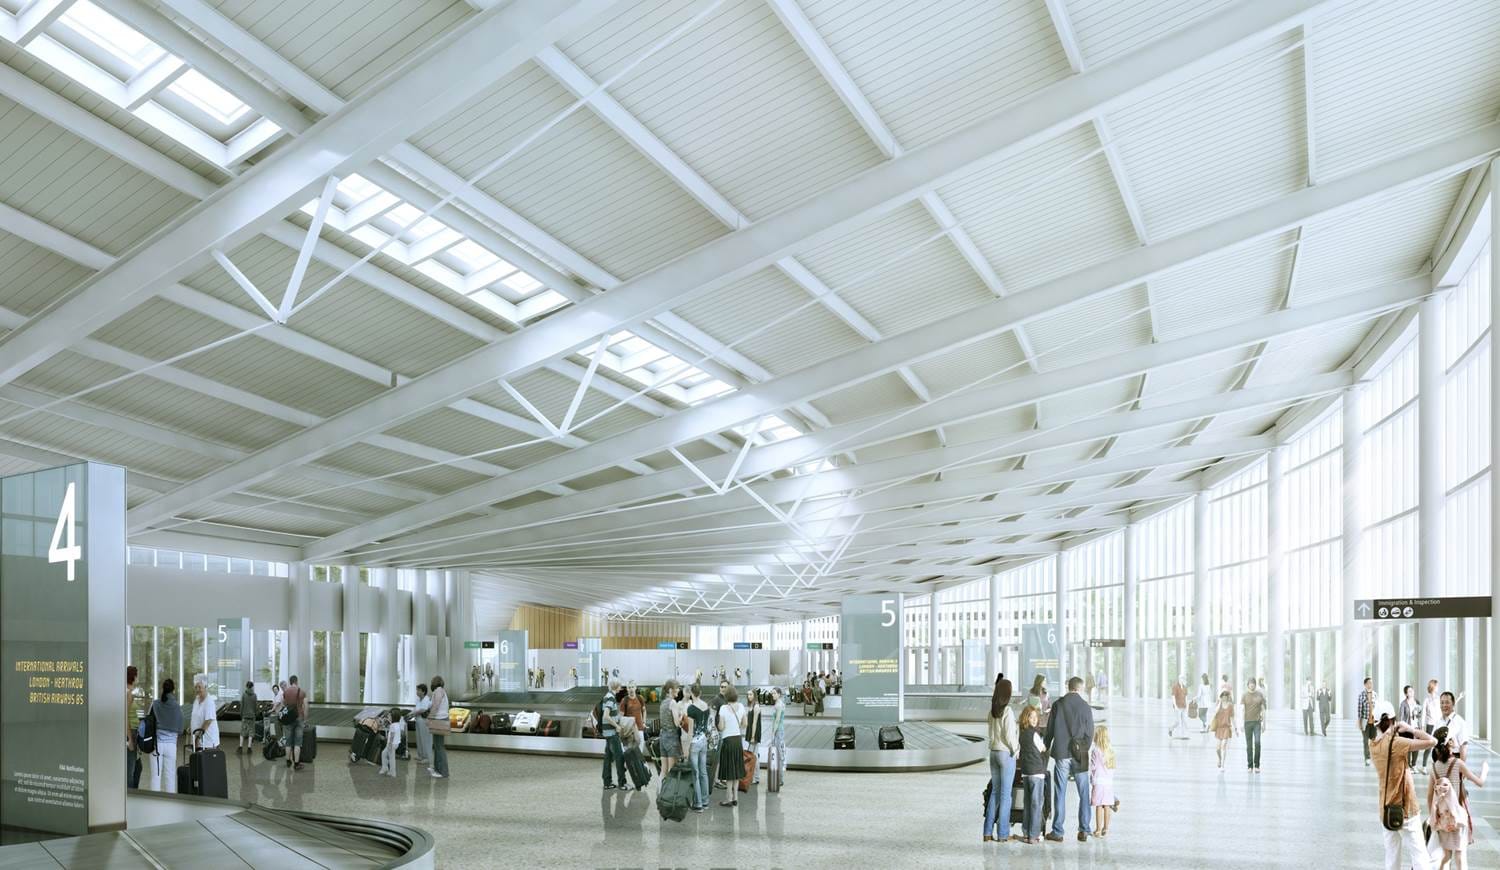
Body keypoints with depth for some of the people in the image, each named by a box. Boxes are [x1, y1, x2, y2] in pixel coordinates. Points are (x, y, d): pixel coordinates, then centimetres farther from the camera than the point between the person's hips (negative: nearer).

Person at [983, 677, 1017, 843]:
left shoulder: (992, 711, 5)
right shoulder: (1007, 711, -15)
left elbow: (991, 734, 9)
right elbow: (1009, 736, -16)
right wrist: (1016, 750, -2)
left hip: (993, 752, 6)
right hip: (1006, 753, -6)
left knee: (995, 792, 12)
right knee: (1005, 794, 1)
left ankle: (988, 832, 13)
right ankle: (1002, 833, 5)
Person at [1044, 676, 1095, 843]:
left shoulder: (1057, 704, -2)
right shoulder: (1086, 707, -2)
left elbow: (1049, 729, 1)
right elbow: (1090, 734, -1)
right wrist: (1084, 751, 12)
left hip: (1061, 754, 0)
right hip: (1079, 755, 0)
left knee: (1060, 793, 5)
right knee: (1084, 794, 10)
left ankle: (1057, 832, 7)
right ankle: (1084, 831, 11)